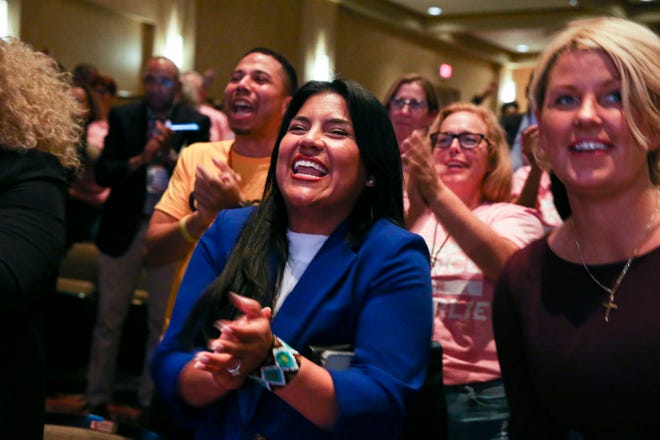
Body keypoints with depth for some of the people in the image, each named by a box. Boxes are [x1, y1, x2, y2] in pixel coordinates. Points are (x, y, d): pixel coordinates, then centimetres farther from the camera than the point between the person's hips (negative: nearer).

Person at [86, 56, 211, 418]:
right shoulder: (122, 117, 1)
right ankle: (98, 400, 19)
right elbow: (102, 174, -6)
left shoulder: (195, 123, -1)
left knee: (163, 323, 8)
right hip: (123, 229, 1)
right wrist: (139, 160, -22)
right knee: (109, 320, 8)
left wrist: (170, 156, -23)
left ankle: (151, 401, 21)